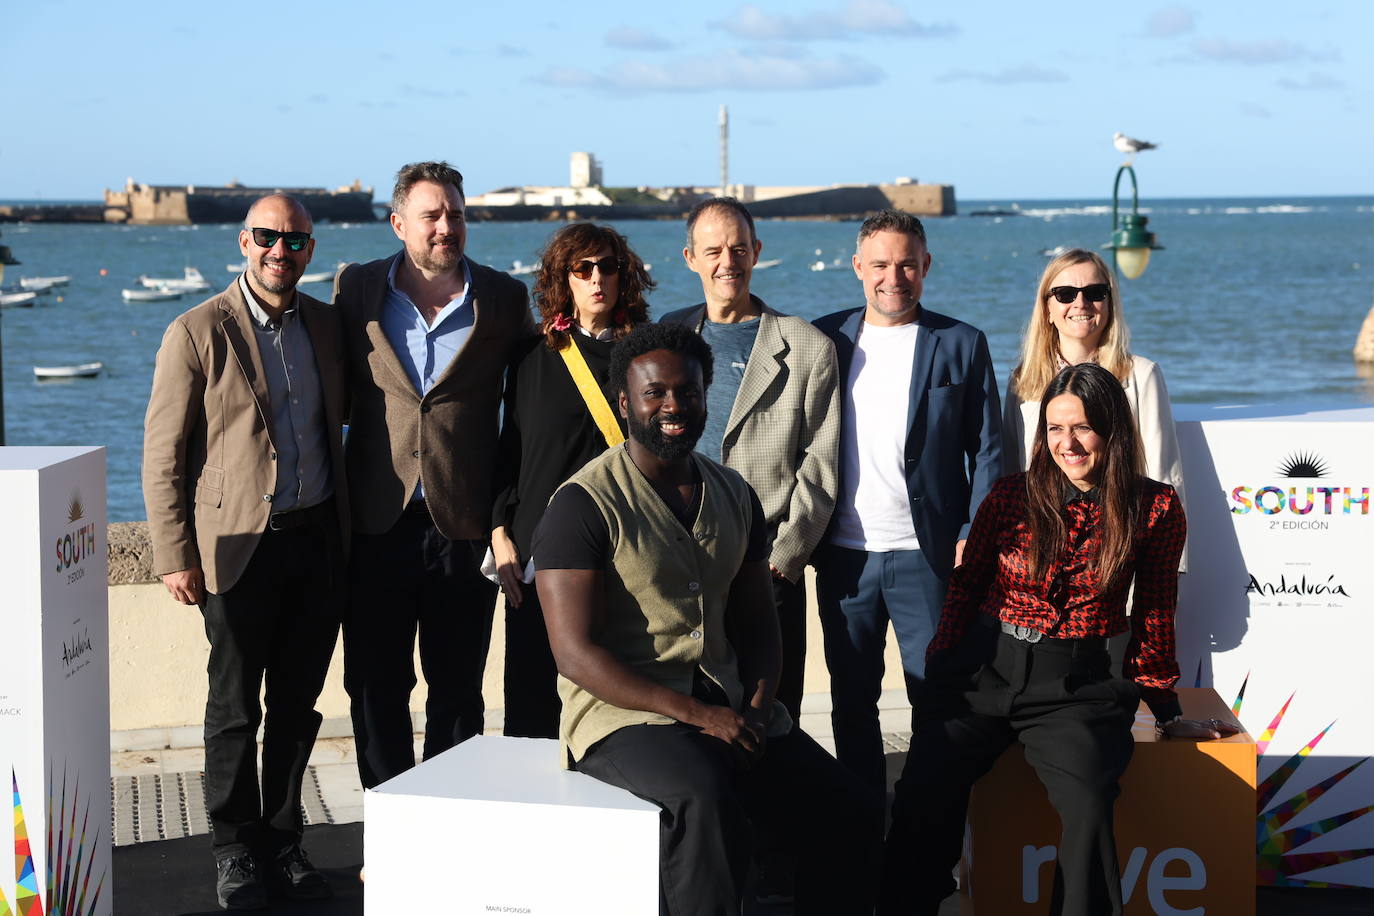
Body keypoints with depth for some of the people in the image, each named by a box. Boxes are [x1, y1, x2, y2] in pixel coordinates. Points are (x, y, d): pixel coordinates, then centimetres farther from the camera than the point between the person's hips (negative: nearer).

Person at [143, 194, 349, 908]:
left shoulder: (327, 325, 7)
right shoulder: (197, 333, -7)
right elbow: (162, 454, -6)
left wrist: (350, 527, 10)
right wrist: (174, 555, -10)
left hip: (319, 540, 4)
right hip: (240, 546, -4)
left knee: (297, 704, 11)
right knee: (235, 708, 6)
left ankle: (282, 839, 23)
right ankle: (235, 850, 18)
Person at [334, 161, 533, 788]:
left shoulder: (505, 299, 2)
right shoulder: (356, 288, 4)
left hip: (463, 524, -1)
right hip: (377, 522, 1)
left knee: (457, 690, 9)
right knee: (375, 687, 7)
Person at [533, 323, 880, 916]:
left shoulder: (733, 496, 12)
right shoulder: (583, 506, -8)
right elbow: (575, 652, -14)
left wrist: (758, 707, -3)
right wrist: (697, 714, -20)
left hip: (727, 706, 6)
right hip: (621, 712, -6)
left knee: (852, 816, -11)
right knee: (708, 805, -36)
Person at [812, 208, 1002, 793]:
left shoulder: (962, 345, 4)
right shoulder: (823, 340, 8)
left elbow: (987, 452, 3)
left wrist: (974, 536, -6)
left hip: (927, 554, -2)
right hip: (844, 554, 2)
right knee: (851, 702, 10)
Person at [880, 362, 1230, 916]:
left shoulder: (1155, 508, 2)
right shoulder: (1012, 496, 5)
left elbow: (1154, 618, 11)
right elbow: (965, 586, 12)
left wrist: (1166, 714, 14)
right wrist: (938, 677, 4)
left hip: (1073, 685, -1)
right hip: (982, 671, 1)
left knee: (1087, 805, -31)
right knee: (921, 798, -23)